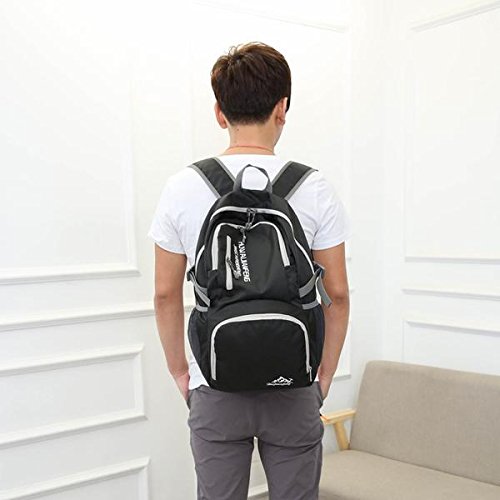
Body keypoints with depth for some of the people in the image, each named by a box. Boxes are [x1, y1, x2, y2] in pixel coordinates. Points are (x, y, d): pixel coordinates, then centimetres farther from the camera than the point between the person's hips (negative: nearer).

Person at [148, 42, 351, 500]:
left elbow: (166, 294, -1)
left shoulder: (182, 188, -6)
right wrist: (325, 374, 9)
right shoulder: (315, 189, -8)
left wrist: (179, 371, 12)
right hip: (294, 391, 0)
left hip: (215, 391, 1)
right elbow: (337, 294, -4)